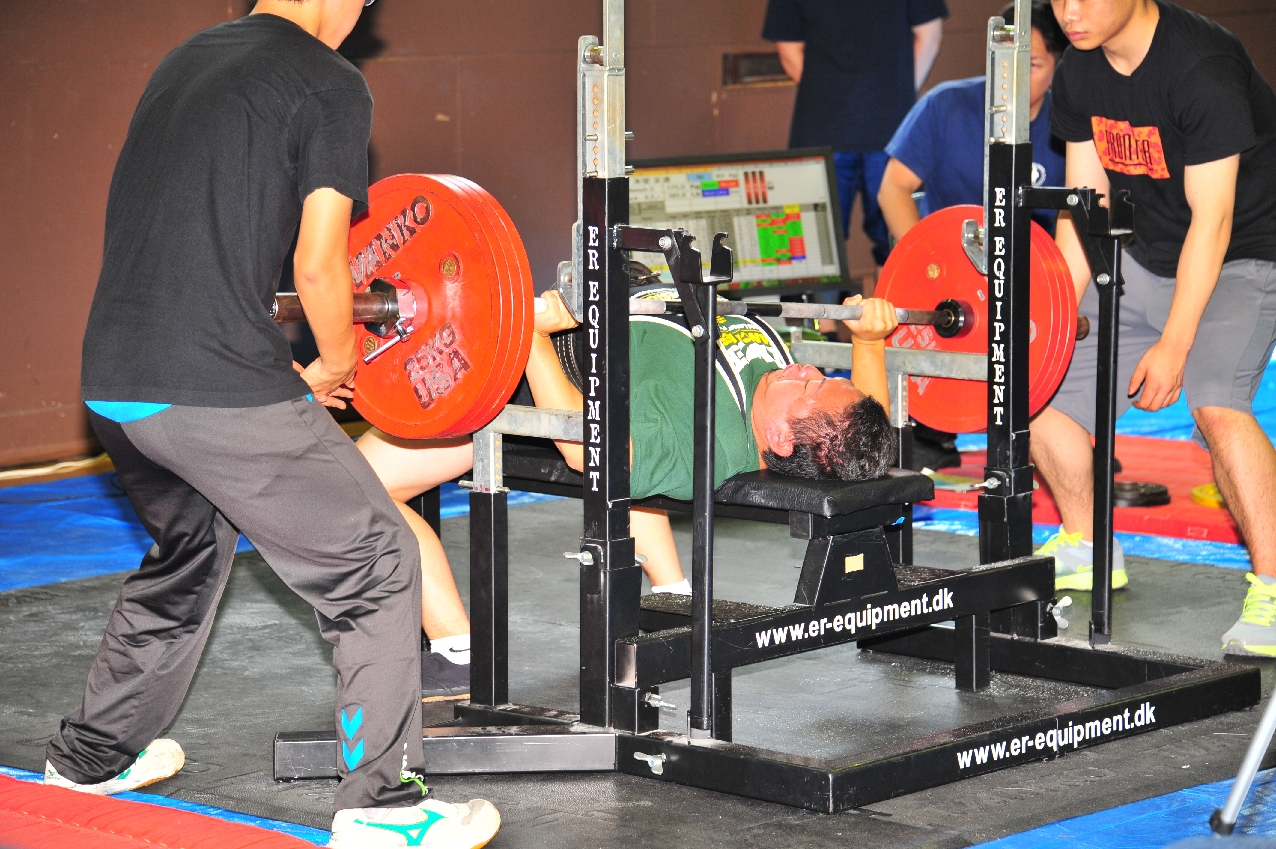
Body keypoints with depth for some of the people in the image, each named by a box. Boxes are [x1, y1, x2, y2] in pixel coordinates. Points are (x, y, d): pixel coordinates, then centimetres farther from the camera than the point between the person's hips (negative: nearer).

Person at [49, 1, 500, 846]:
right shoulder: (328, 84, -3)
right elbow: (318, 264, -8)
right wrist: (337, 368, 11)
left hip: (112, 385, 8)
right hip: (219, 391, -8)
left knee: (189, 553, 32)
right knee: (376, 567, 3)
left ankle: (92, 758, 41)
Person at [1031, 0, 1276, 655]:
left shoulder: (1201, 67, -27)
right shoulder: (1079, 74, -3)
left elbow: (1212, 218, -26)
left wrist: (1174, 344, -28)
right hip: (1150, 254, 8)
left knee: (1215, 402, -31)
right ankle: (1085, 549, 26)